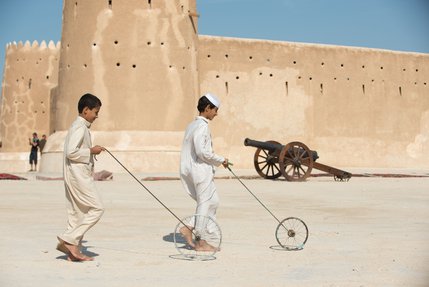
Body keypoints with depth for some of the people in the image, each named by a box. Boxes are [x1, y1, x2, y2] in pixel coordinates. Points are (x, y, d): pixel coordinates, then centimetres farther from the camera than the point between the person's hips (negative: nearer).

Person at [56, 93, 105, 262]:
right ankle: (68, 239, -9)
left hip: (77, 176, 10)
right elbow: (71, 152, -22)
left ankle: (73, 251, 12)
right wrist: (91, 151, -13)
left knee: (77, 212, 10)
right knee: (97, 208, -9)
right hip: (78, 176, -10)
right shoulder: (80, 127, -13)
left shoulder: (80, 126, 18)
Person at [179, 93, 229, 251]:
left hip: (189, 170, 9)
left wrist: (216, 161, 15)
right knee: (205, 204, -1)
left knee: (213, 202, 14)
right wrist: (220, 160, -10)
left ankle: (188, 227, 8)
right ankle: (201, 242, 5)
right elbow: (202, 151, -21)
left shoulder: (191, 125, 16)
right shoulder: (202, 126, -14)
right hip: (201, 169, -9)